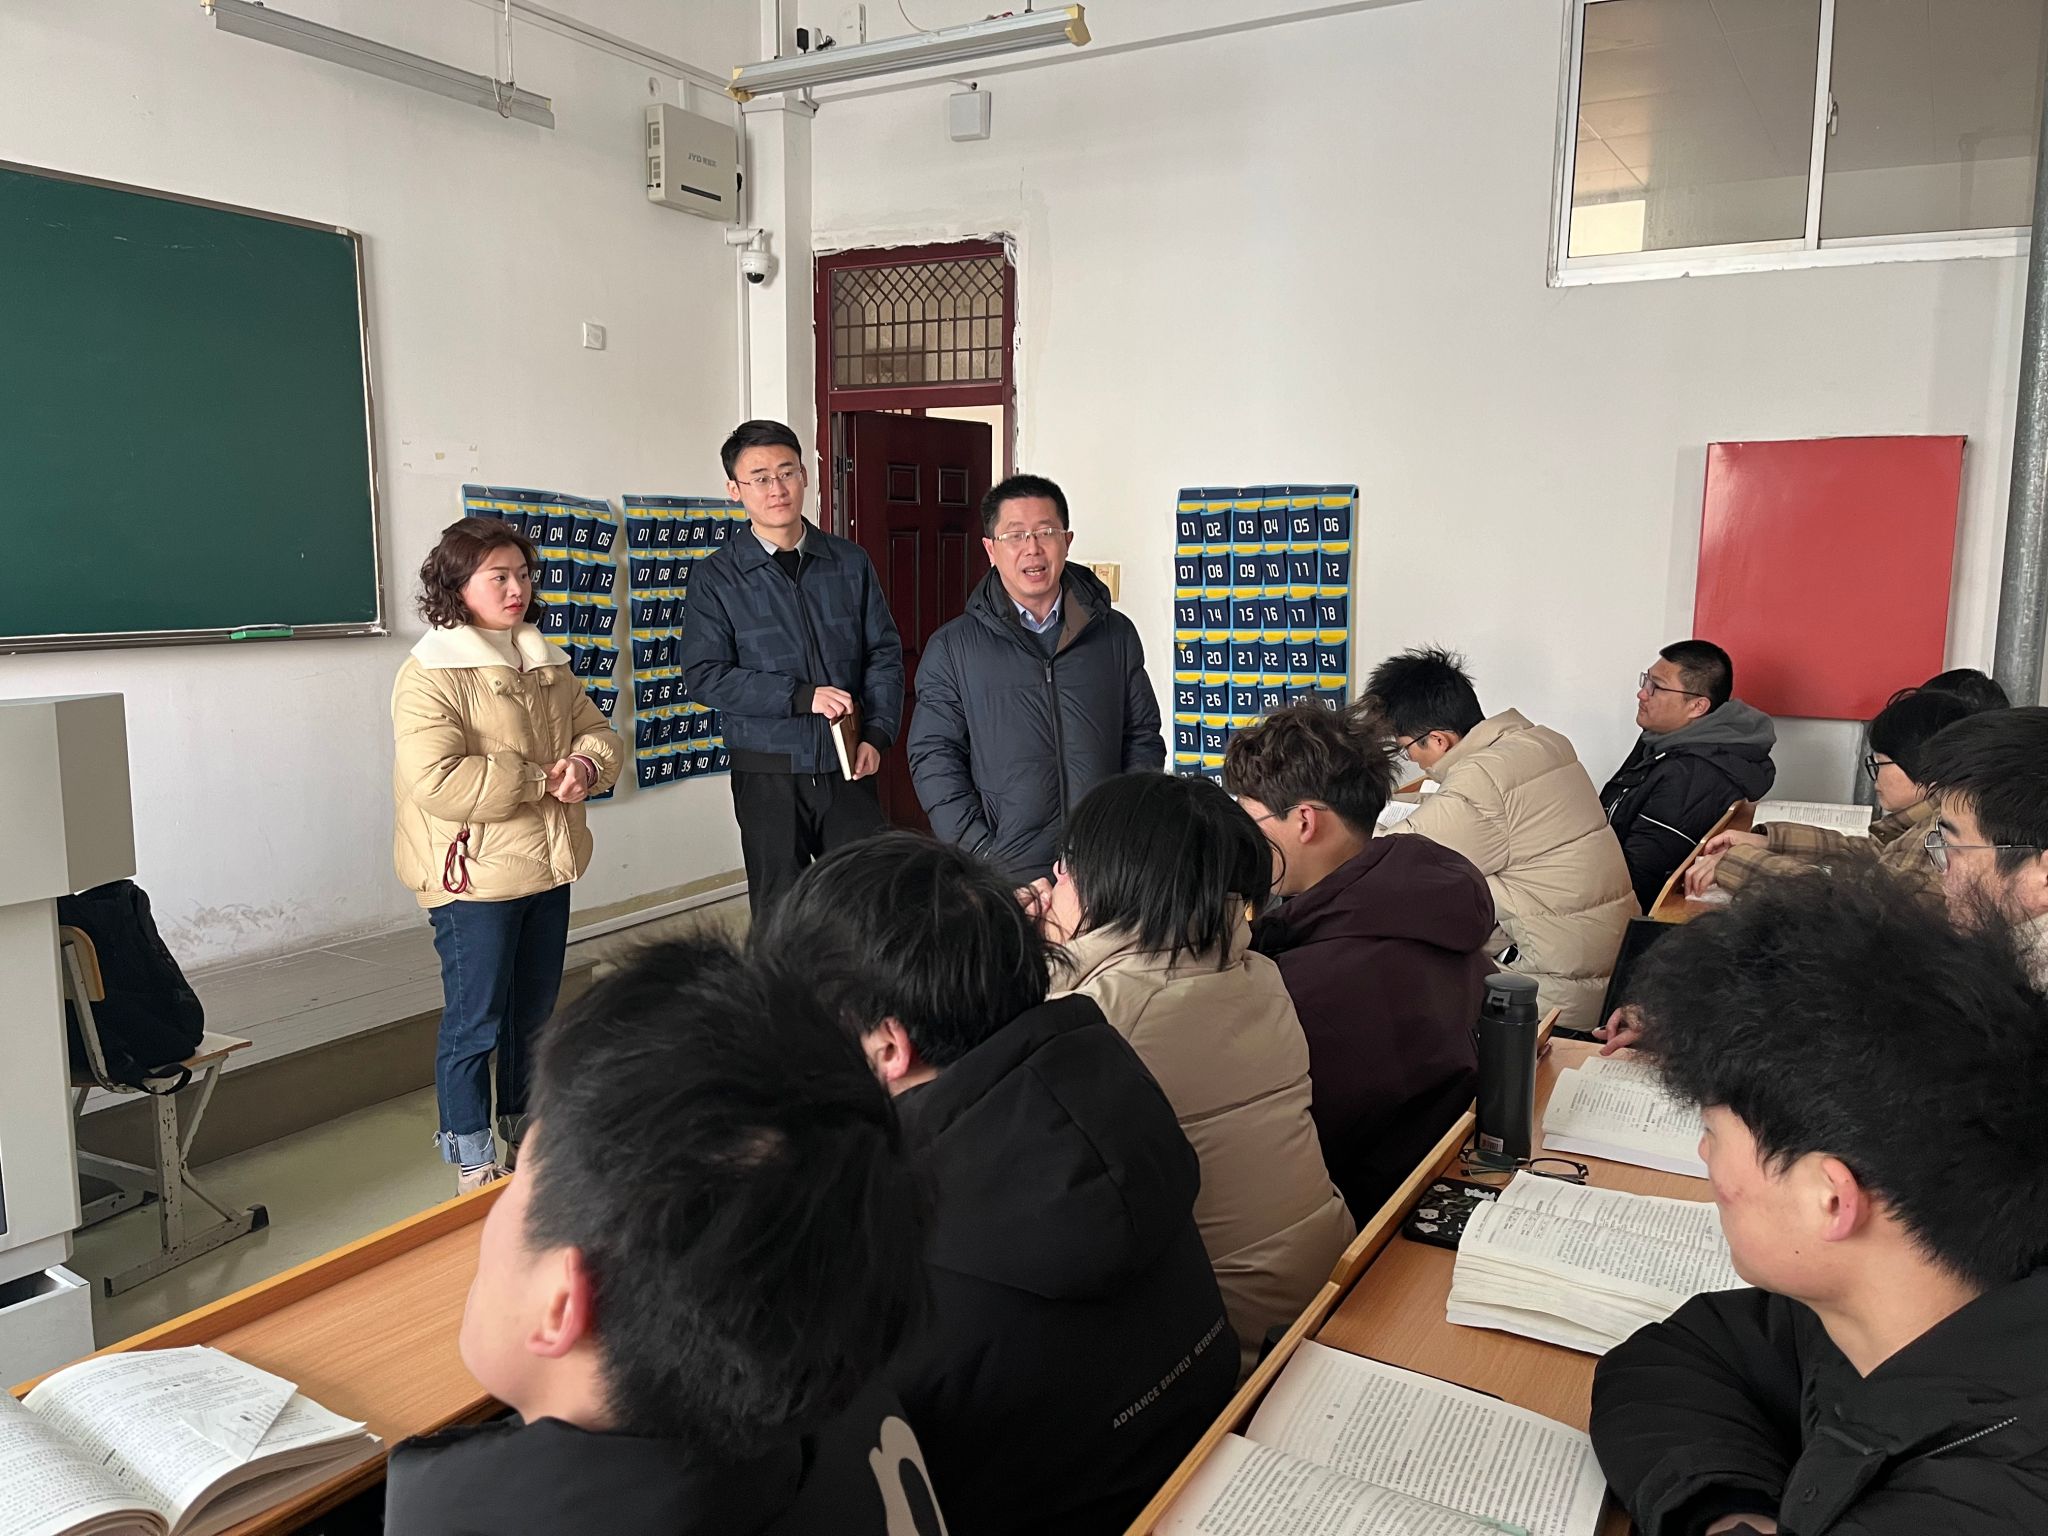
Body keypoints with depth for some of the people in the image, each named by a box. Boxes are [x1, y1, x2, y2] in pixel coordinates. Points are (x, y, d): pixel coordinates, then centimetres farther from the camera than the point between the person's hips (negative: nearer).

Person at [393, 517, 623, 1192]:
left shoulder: (546, 664, 11)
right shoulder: (429, 675, -14)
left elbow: (599, 731, 12)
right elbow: (438, 783, -26)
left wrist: (586, 766, -12)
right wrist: (542, 779, -20)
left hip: (548, 869, 7)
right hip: (474, 880, -7)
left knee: (534, 1012, 19)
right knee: (475, 1023, 2)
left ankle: (524, 1127, 37)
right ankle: (472, 1158, 17)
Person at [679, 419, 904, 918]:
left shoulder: (851, 563, 7)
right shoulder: (715, 577, -2)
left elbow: (885, 653, 8)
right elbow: (704, 675, -9)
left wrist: (877, 734, -6)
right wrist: (802, 696, -17)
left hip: (848, 765, 2)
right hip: (769, 772, -2)